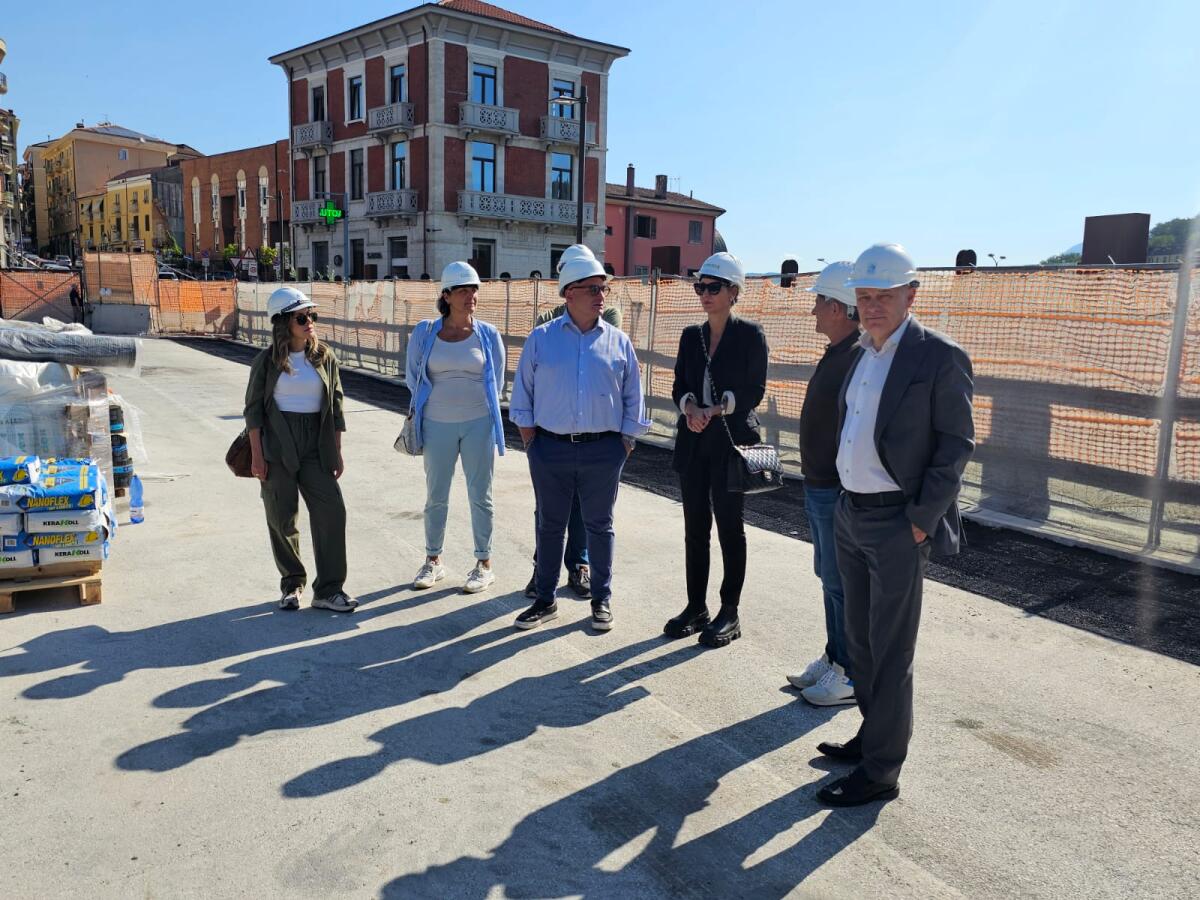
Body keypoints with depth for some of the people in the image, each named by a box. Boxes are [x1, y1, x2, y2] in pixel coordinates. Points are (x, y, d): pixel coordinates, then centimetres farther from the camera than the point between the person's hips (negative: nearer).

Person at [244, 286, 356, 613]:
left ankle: (328, 589, 1)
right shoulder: (268, 360, -1)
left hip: (315, 444, 2)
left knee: (331, 511, -7)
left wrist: (337, 452, 7)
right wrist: (257, 454, -6)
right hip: (277, 445, -2)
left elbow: (336, 407, 9)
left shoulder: (325, 358, 5)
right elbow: (254, 407, 0)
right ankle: (291, 584, 23)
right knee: (282, 518, 5)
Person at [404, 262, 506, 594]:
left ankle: (484, 564, 17)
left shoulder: (488, 335, 0)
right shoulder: (424, 333, -1)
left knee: (480, 496, 5)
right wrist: (441, 400, 13)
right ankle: (433, 561, 25)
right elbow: (413, 376, 10)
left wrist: (473, 405, 11)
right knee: (435, 496, 10)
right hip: (437, 425, 1)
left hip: (478, 423, -1)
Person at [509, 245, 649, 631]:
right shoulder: (542, 338, 2)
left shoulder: (619, 342, 4)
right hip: (551, 448, 0)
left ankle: (602, 599, 24)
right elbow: (524, 393, 7)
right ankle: (545, 600, 23)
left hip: (603, 451, 0)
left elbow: (632, 398, 9)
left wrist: (626, 442, 4)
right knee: (549, 524, 10)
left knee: (599, 525, 10)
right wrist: (530, 440, 2)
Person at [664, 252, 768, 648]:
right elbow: (679, 385, 9)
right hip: (694, 441, 5)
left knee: (730, 527, 3)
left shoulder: (750, 334, -4)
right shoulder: (691, 335, 11)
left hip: (732, 441, -5)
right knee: (695, 527, 9)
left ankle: (729, 614, 14)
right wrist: (689, 407, -12)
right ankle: (696, 607, 21)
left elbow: (754, 391, -7)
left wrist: (715, 410, -17)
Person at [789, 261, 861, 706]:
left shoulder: (861, 357, -19)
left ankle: (852, 675, 14)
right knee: (830, 577, 18)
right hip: (819, 488, 10)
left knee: (843, 584, 1)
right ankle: (834, 658, 32)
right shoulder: (836, 354, 13)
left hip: (840, 493, -10)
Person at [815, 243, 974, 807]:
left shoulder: (940, 358, -12)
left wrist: (920, 522, -14)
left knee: (890, 653, 2)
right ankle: (872, 736, 36)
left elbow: (956, 446, -12)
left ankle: (881, 771, 15)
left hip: (899, 525, -8)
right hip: (850, 517, 8)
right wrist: (844, 503, 12)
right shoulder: (859, 355, 10)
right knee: (860, 640, 19)